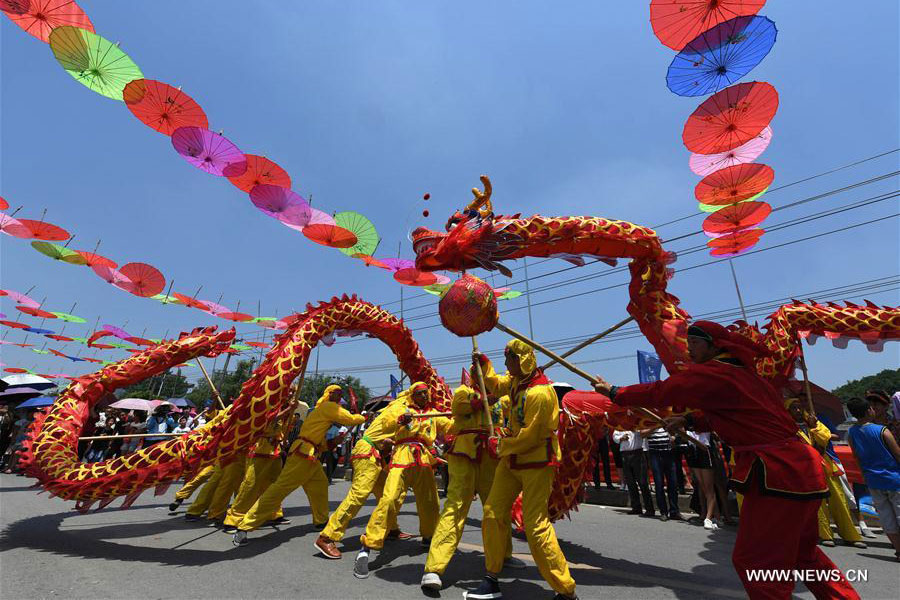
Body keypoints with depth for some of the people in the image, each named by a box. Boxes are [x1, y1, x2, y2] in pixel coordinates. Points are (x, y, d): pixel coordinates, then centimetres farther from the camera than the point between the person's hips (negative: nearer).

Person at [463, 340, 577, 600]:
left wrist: (503, 446, -8)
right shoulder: (516, 381, 3)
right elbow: (496, 386, 25)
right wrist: (484, 363, 12)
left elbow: (529, 437, -24)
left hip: (536, 463, -9)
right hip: (512, 459, 9)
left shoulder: (539, 393, -25)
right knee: (492, 514, 7)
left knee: (536, 525, -8)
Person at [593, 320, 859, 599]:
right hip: (801, 470, 10)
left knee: (754, 559, 2)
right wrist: (689, 421, 18)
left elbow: (659, 392, -13)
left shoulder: (712, 374, -16)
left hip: (780, 473, -10)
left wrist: (615, 392, -2)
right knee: (803, 554, 26)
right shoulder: (740, 372, 13)